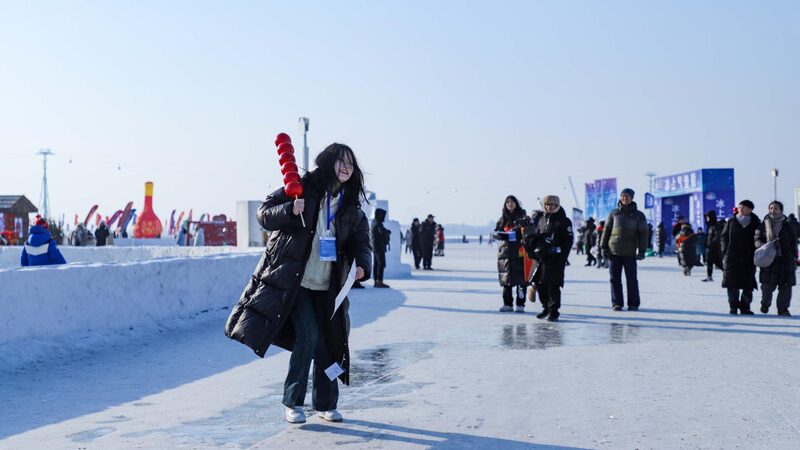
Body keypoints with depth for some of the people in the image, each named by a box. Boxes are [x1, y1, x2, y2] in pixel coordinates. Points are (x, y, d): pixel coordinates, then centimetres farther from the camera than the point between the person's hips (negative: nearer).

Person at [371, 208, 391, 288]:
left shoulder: (374, 222, 15)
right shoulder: (378, 223, -15)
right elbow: (382, 231, -32)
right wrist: (389, 232, -10)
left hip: (374, 246, 10)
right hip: (380, 246, -10)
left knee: (376, 264, 10)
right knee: (381, 263, -10)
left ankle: (376, 281, 12)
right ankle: (379, 281, -14)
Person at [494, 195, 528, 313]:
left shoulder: (522, 216, 5)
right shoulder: (503, 218, 16)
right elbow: (496, 232, 12)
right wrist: (503, 235, -8)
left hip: (519, 252, -3)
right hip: (505, 251, 3)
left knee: (521, 279, -5)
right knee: (506, 278, 3)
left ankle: (520, 304, -1)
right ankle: (507, 304, 8)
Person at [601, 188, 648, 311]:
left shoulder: (638, 215, 4)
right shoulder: (614, 213, 11)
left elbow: (643, 233, 2)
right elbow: (607, 230, 12)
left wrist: (641, 250, -5)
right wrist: (604, 246, 4)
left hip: (629, 253, -2)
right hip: (614, 251, 2)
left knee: (631, 279, 0)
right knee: (615, 278, 2)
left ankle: (633, 304, 9)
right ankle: (617, 303, 8)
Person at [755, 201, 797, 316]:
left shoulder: (787, 226, 10)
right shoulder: (763, 225, 6)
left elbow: (794, 243, 14)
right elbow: (757, 240, 4)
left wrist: (794, 258, 7)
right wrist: (766, 246, -16)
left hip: (786, 260, 1)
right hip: (769, 260, -1)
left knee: (785, 286, -1)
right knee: (767, 285, -4)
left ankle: (783, 309, 9)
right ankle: (765, 304, 22)